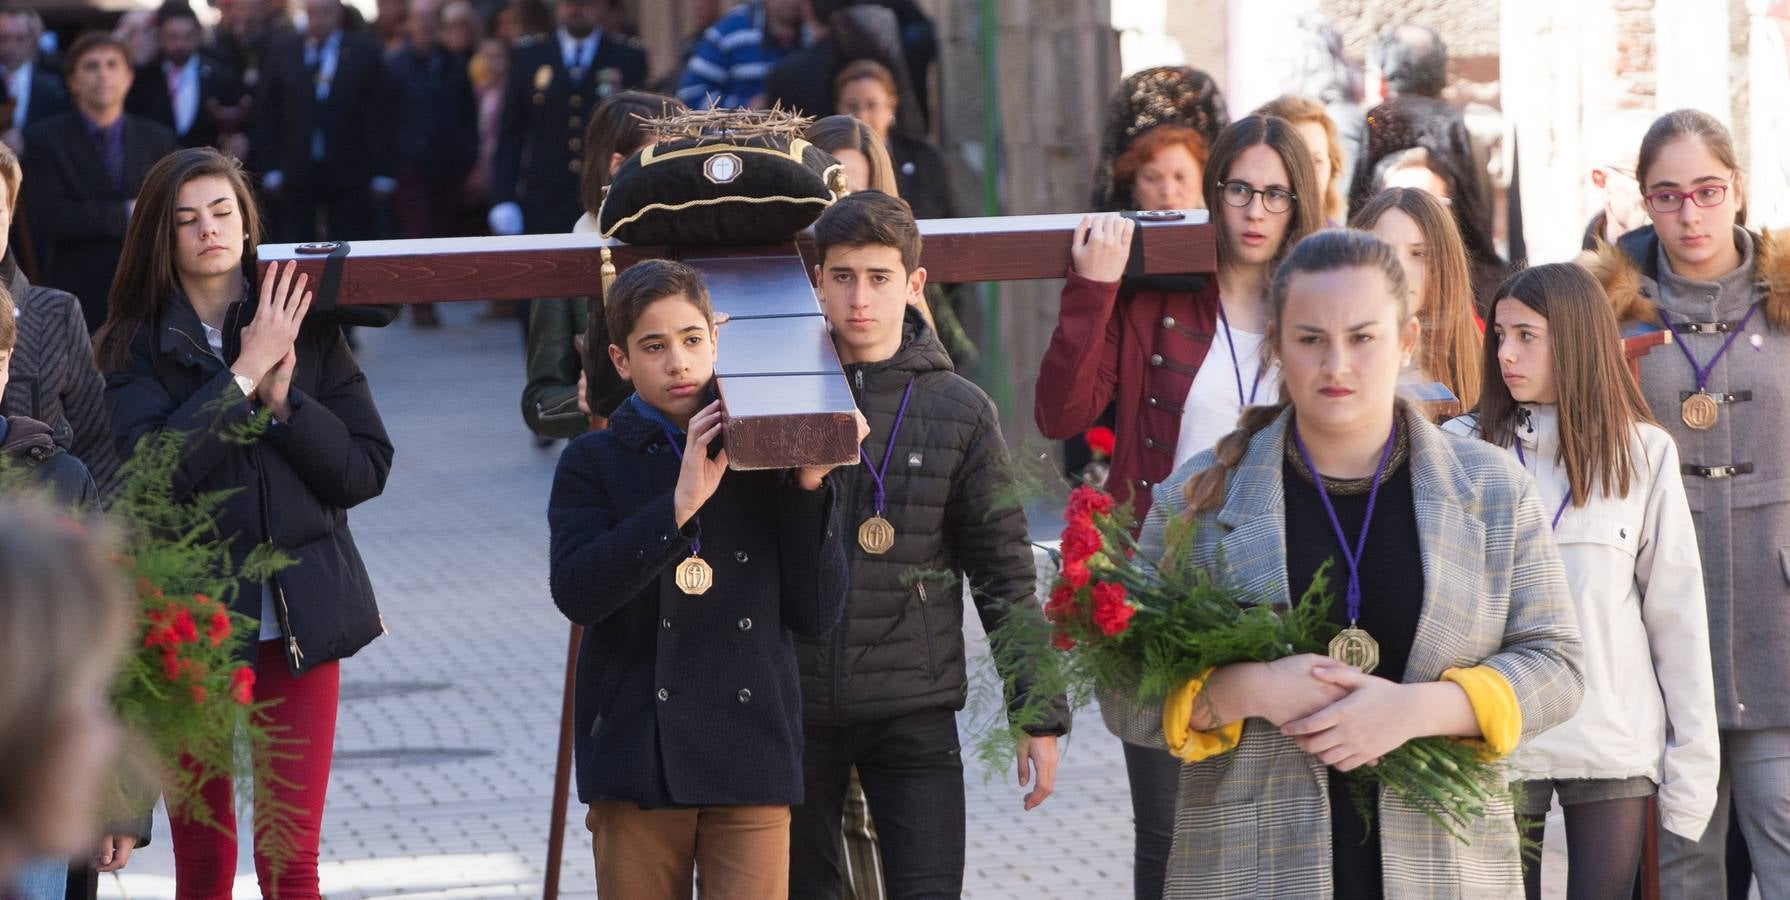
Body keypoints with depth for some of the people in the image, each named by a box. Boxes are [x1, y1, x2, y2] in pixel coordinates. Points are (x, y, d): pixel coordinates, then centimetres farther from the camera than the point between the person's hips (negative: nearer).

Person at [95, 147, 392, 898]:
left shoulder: (306, 330, 4)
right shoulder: (135, 348, 0)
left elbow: (367, 470, -1)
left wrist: (283, 399, -14)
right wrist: (244, 375, -15)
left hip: (298, 617, 1)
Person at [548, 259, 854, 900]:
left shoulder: (765, 457, 7)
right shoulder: (595, 463, 4)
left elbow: (817, 616, 3)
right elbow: (576, 592, -14)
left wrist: (811, 489, -8)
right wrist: (679, 505, -20)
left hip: (750, 755, 0)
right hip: (638, 752, 0)